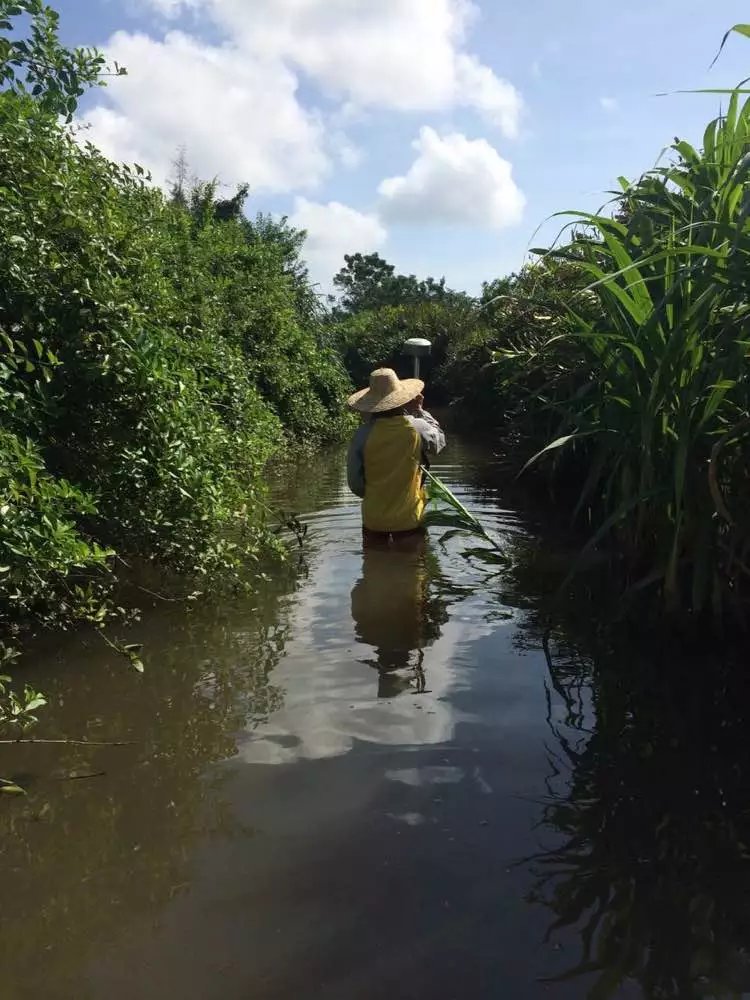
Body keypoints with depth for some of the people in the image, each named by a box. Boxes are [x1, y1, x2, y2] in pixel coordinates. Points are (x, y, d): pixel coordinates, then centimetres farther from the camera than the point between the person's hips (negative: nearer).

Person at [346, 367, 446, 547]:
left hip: (374, 518, 1)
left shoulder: (363, 435, -14)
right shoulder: (417, 428, -15)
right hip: (409, 517, 0)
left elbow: (355, 483, -6)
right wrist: (419, 410, 12)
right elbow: (439, 441, 9)